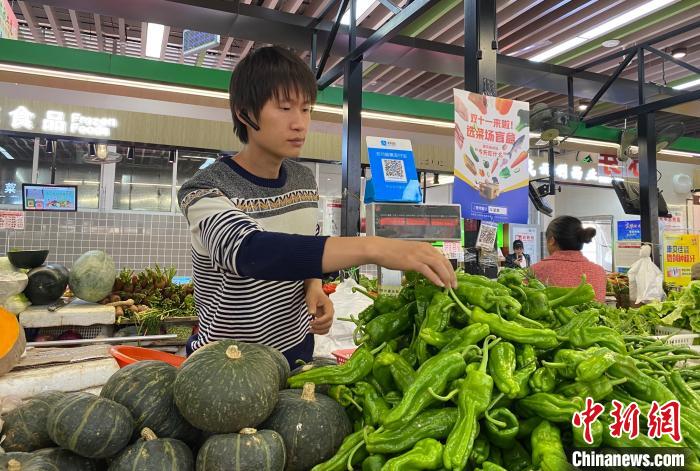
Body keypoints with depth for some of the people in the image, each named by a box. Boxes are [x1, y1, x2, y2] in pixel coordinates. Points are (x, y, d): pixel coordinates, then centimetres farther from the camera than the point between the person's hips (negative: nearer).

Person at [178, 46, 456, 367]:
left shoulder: (305, 180, -2)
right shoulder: (204, 190, -20)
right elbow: (250, 252, -39)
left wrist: (313, 287, -11)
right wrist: (373, 247, -49)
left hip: (296, 352, 5)